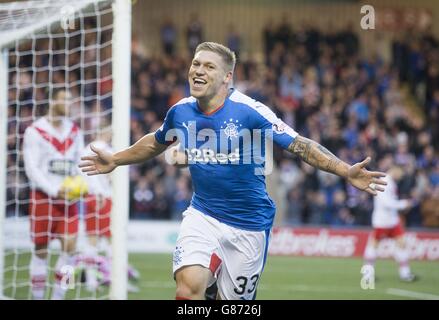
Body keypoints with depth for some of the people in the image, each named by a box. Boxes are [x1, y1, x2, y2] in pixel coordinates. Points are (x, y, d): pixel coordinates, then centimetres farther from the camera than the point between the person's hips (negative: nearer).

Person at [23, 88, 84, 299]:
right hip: (42, 196, -4)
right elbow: (31, 168, -11)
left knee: (70, 246, -7)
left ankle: (58, 298, 0)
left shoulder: (75, 132, 10)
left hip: (67, 197, 4)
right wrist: (54, 191, -19)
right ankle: (38, 297, 9)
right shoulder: (35, 131, -6)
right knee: (40, 249, 1)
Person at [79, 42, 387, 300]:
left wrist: (347, 171, -23)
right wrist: (115, 160, 29)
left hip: (249, 224, -2)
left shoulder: (250, 111, -15)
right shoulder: (181, 112, -1)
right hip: (202, 215, 2)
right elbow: (155, 143, 22)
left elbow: (301, 145, -13)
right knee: (189, 286, -22)